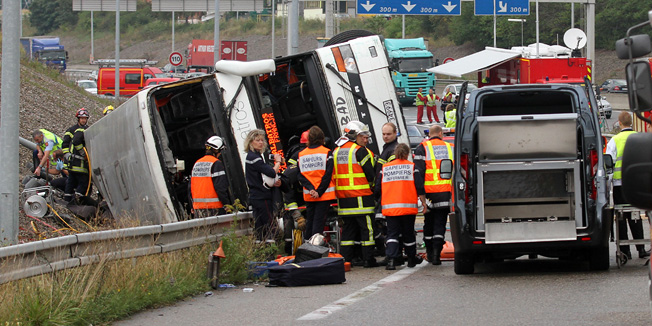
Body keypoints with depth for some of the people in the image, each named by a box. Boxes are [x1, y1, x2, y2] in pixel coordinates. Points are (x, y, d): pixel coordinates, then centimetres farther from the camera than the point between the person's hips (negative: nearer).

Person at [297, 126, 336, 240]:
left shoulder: (301, 154, 5)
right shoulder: (327, 153, -5)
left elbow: (301, 176, -1)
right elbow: (328, 175, -11)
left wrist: (311, 189, -8)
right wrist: (319, 192, -10)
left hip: (308, 195, 3)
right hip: (324, 195, -3)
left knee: (309, 222, 13)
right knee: (319, 222, -4)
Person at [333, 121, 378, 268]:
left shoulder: (336, 151, 14)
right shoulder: (360, 151, -9)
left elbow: (334, 174, 18)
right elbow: (370, 174, -9)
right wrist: (372, 184, 10)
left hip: (343, 198, 7)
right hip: (360, 197, -7)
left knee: (348, 228, 12)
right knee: (366, 228, -2)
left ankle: (345, 259, 10)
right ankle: (368, 259, -3)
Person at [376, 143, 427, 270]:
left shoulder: (385, 168, 8)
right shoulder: (411, 167, 1)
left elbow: (378, 188, 9)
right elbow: (419, 187, -3)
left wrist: (382, 202, 26)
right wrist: (424, 203, 6)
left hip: (389, 207, 1)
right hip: (408, 206, -1)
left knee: (392, 234, 1)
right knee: (408, 233, 12)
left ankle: (391, 259, -16)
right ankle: (412, 258, 26)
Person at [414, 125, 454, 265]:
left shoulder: (422, 148, 3)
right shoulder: (450, 148, 11)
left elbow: (418, 172, -6)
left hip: (430, 192, -1)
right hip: (446, 193, 1)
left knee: (429, 223, 14)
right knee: (440, 223, 3)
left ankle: (429, 253, 19)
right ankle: (436, 254, -9)